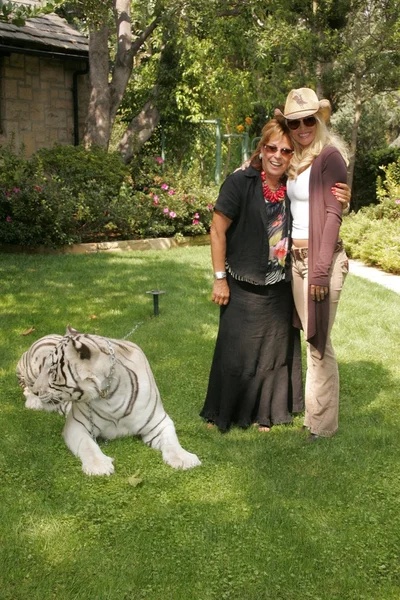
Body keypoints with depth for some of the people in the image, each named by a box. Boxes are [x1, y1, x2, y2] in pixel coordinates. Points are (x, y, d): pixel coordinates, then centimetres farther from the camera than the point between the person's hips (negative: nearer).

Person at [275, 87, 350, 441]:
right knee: (308, 336, 13)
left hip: (320, 257, -7)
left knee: (320, 341, -2)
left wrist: (321, 269, -18)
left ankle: (324, 422, 10)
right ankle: (312, 410, 25)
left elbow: (333, 214, -14)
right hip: (297, 256, 7)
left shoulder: (329, 157, -9)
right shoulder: (296, 160, 13)